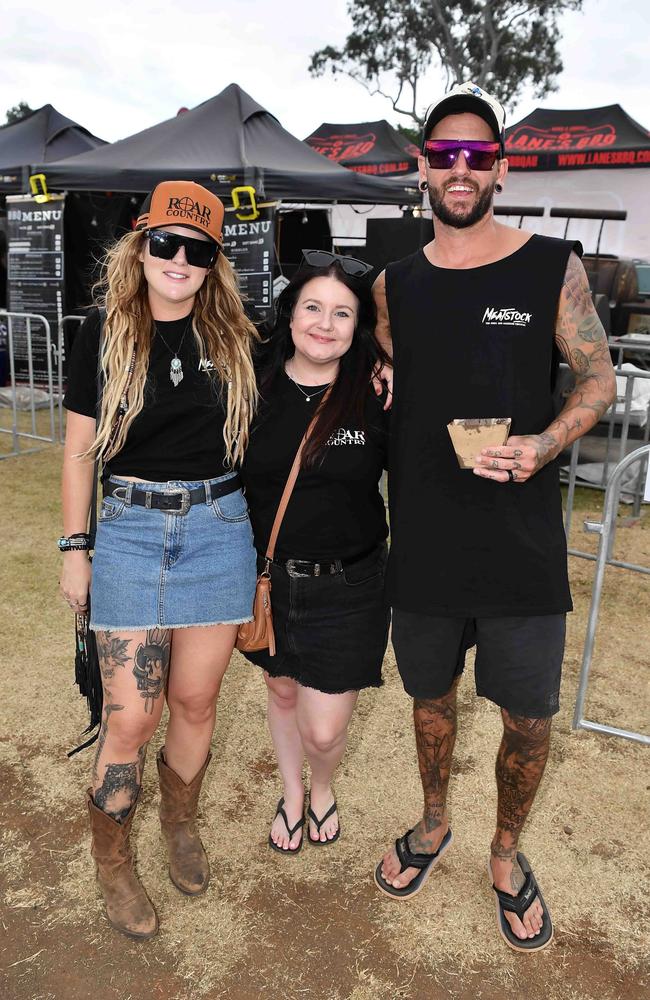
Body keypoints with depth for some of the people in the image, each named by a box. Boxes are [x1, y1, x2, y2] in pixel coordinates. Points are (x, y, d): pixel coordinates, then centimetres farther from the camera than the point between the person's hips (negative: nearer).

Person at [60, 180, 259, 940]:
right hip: (130, 529, -1)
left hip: (218, 529, 2)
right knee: (130, 715, 0)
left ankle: (180, 822, 39)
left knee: (195, 702, 12)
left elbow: (252, 440, 12)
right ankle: (111, 862, 25)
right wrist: (74, 549, 1)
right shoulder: (103, 335, -1)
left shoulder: (233, 338, 4)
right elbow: (79, 449, 2)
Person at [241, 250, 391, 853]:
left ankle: (322, 788, 42)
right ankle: (291, 793, 52)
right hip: (268, 576, 3)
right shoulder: (257, 388, -5)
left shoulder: (377, 395, -11)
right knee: (282, 690, 23)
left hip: (347, 586, -2)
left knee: (323, 730, 4)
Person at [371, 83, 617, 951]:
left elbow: (599, 380, 0)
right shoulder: (396, 284, 5)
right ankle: (433, 825, 45)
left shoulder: (553, 268, -3)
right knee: (431, 695, 19)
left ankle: (507, 854, 36)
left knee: (529, 719, 8)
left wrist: (544, 443, -18)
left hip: (522, 545, -2)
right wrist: (385, 507, 3)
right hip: (424, 544, 3)